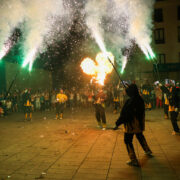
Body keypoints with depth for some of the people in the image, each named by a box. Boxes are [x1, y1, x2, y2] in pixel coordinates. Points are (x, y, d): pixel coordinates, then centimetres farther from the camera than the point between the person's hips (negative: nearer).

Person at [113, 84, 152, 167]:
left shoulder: (129, 102, -24)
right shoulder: (140, 100, -3)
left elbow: (124, 115, -23)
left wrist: (117, 124, -17)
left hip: (131, 125, -8)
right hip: (140, 124, 8)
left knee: (128, 140, 6)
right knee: (140, 136, 31)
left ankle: (133, 160, 7)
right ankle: (147, 150, 47)